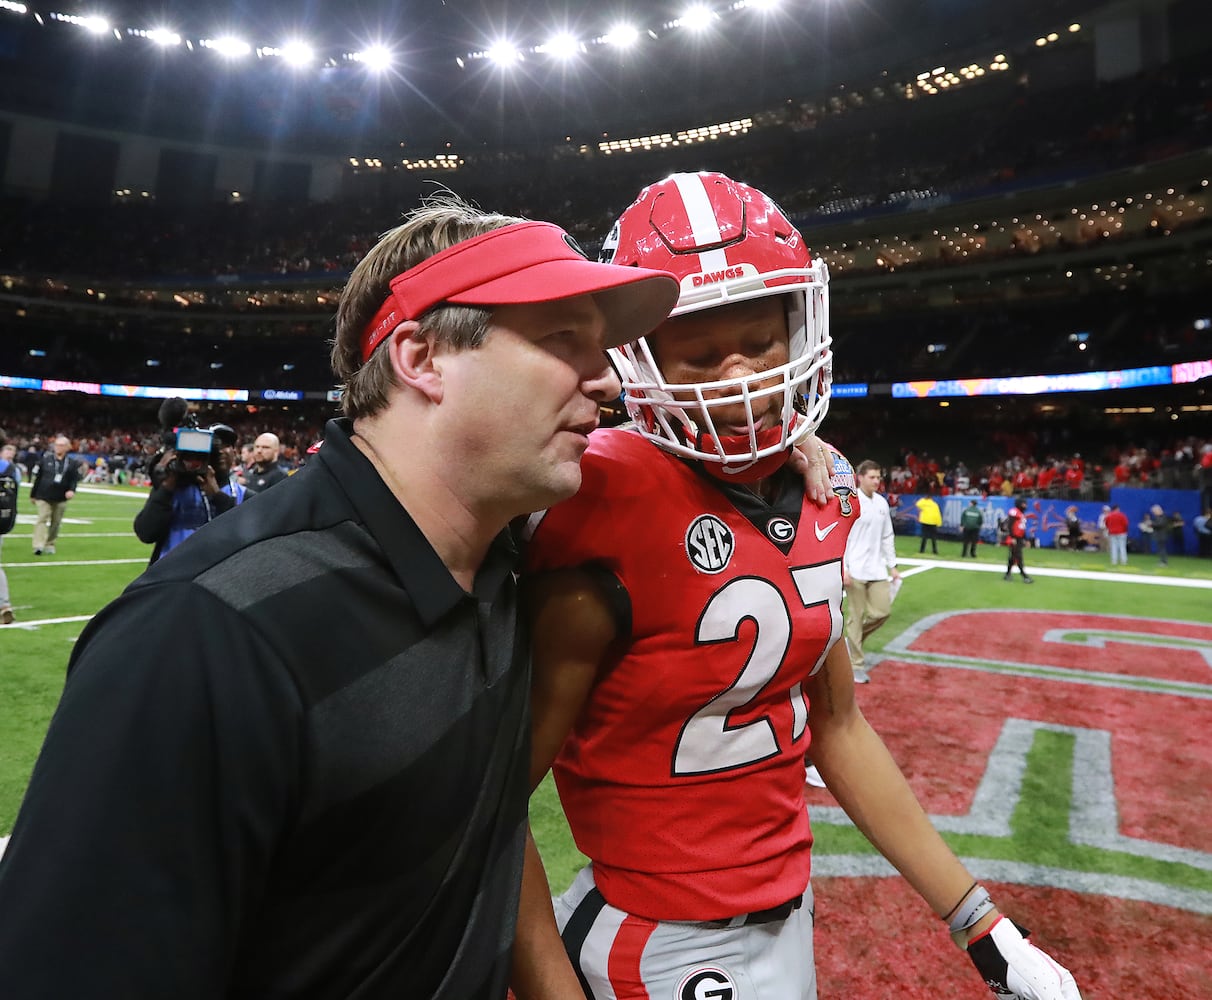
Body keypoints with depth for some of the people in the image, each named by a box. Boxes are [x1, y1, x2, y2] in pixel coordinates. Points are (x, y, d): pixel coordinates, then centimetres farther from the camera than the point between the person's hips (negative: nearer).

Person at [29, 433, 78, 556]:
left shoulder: (71, 463, 2)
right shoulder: (45, 459, 0)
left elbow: (74, 479, 3)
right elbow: (36, 477, 4)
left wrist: (72, 490, -18)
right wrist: (33, 494, 6)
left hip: (61, 499, 2)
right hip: (43, 496, -2)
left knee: (56, 522, 10)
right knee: (42, 519, -11)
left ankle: (50, 544, 24)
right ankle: (38, 546, -17)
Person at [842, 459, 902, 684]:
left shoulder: (882, 503, 10)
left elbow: (887, 537, 17)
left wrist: (892, 565, 14)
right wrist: (843, 568, -16)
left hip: (877, 570, 6)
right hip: (855, 571, -6)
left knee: (882, 612, 3)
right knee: (856, 617, -1)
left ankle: (854, 640, 28)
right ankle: (857, 665, 10)